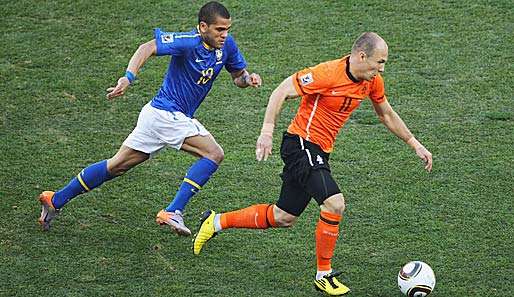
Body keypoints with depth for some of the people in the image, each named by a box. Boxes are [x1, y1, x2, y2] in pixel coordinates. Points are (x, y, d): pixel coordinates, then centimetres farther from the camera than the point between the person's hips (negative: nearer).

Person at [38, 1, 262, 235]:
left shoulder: (226, 44, 3)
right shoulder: (189, 42, -20)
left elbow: (238, 76, 15)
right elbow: (148, 48, -27)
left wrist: (247, 79, -8)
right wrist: (129, 77, -40)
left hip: (179, 117, 8)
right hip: (165, 113, -8)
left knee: (118, 165, 13)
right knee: (214, 154, -16)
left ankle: (56, 200, 21)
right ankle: (173, 213, -17)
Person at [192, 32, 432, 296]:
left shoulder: (372, 81, 2)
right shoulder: (328, 74, -22)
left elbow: (387, 115, 18)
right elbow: (281, 92, -18)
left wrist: (415, 144, 17)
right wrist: (267, 131, -26)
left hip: (319, 152, 9)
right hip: (301, 143, -9)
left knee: (283, 218, 14)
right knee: (334, 203, -23)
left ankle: (216, 222, 30)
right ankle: (324, 275, -6)